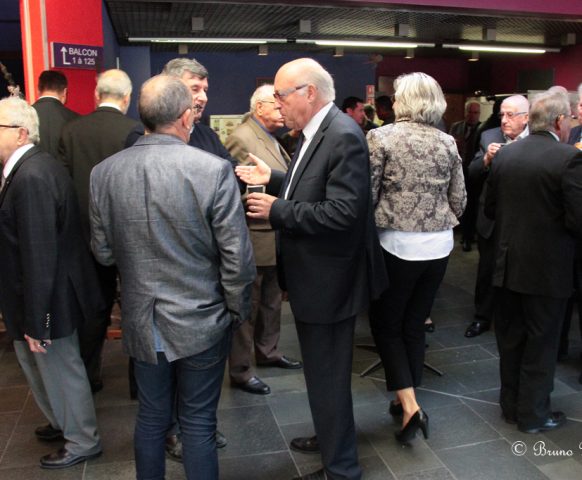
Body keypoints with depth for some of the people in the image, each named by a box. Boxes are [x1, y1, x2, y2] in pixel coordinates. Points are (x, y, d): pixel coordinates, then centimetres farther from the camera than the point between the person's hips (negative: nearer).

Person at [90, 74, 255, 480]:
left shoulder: (105, 172, -5)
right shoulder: (213, 169, -18)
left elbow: (103, 252, 3)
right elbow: (237, 257, -15)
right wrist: (238, 310, 1)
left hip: (142, 322, 4)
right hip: (201, 323, -3)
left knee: (151, 418, 21)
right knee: (199, 423, 13)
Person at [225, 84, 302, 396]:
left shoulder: (271, 139, 13)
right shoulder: (242, 138, -15)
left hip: (276, 238, 9)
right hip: (254, 239, -9)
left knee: (271, 300, 21)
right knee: (248, 307, 2)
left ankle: (268, 352, 38)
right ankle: (240, 371, 15)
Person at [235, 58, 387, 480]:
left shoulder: (343, 136, -21)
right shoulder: (315, 131, 8)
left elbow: (341, 211, -28)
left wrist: (277, 211, -22)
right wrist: (272, 178, 6)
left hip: (329, 279, -10)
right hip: (313, 275, 10)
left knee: (328, 375, 5)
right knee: (322, 368, 25)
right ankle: (330, 436, 47)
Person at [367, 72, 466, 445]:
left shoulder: (381, 137, -8)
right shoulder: (448, 142, 4)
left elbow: (367, 194, -9)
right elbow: (459, 200, 7)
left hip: (397, 244, -5)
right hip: (439, 246, 5)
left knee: (386, 323, 10)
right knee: (415, 324, 17)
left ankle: (409, 405, 1)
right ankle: (407, 398, 31)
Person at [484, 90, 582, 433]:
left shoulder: (504, 155, 1)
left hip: (508, 265, 5)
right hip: (547, 269, -5)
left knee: (510, 338, 17)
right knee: (541, 343, 10)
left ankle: (511, 404, 32)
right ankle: (533, 414, 22)